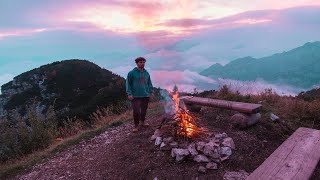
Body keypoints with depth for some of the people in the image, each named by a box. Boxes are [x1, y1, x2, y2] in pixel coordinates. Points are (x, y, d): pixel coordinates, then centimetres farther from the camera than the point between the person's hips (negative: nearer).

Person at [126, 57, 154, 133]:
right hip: (136, 96, -4)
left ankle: (142, 121, 37)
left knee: (144, 110, 14)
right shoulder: (132, 73, -5)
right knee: (136, 111, -7)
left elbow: (149, 83, 17)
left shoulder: (146, 73, 8)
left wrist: (151, 91, 11)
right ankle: (136, 125, 9)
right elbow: (128, 83, -4)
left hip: (145, 95, 4)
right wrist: (129, 93, -11)